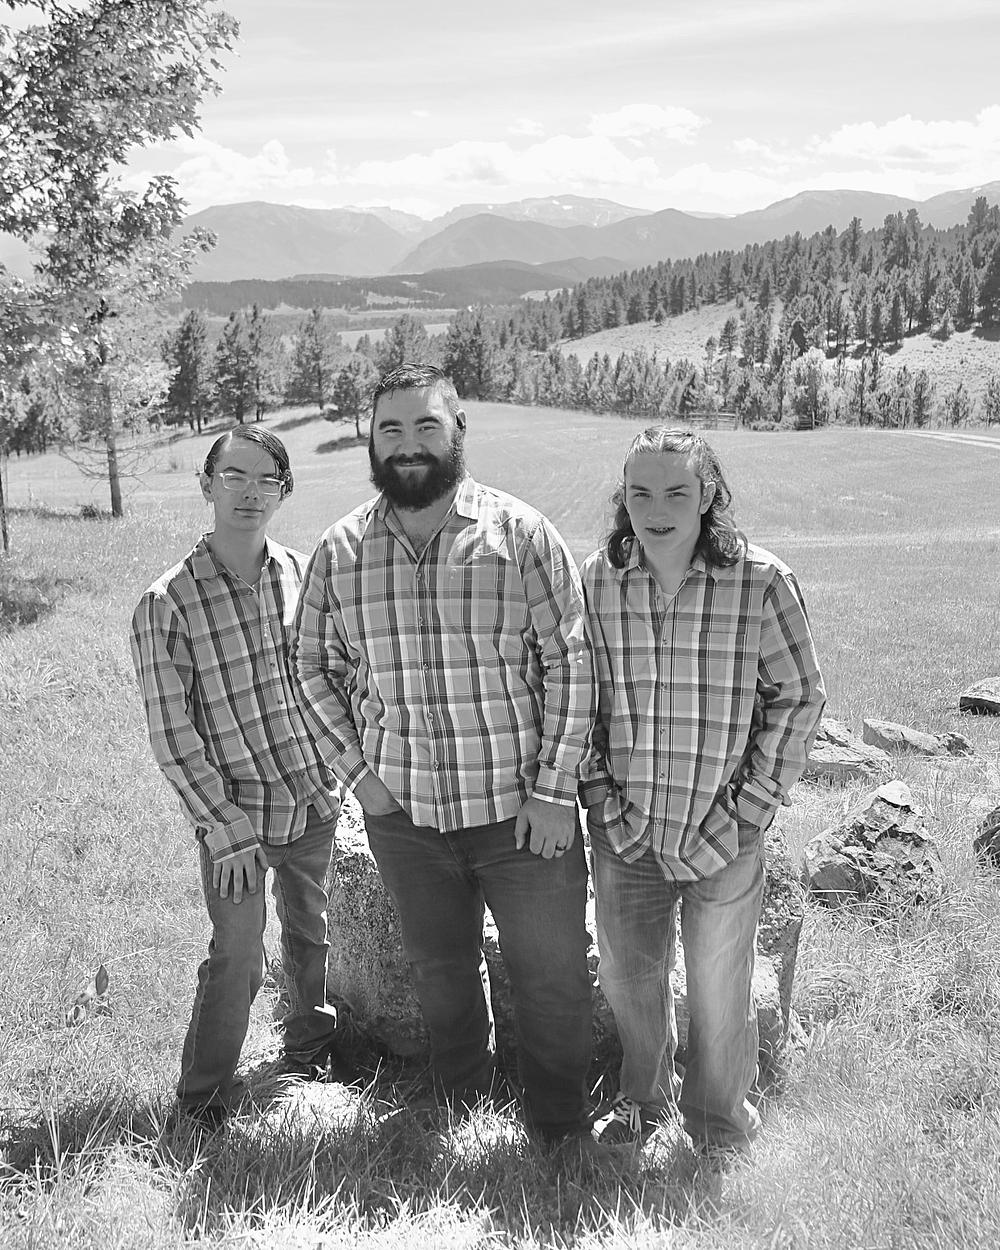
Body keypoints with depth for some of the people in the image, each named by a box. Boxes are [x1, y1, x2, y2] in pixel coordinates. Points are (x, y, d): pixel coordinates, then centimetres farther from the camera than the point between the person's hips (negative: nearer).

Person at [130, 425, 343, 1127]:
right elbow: (172, 736, -13)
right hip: (235, 812, -4)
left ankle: (308, 1043, 46)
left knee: (310, 931, 21)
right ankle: (205, 1094, 26)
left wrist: (341, 770, 6)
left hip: (316, 800, 4)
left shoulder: (306, 575, -3)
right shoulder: (168, 604, -14)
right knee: (238, 957, 2)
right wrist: (224, 827, -15)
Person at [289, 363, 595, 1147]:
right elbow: (314, 666, 9)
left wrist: (553, 788, -12)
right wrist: (357, 770, 0)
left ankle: (562, 1131, 34)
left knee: (553, 977, 10)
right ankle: (462, 1111, 46)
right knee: (440, 972, 22)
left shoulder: (521, 535, -10)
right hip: (403, 813, 3)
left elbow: (571, 661, -9)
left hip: (521, 809, -2)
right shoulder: (341, 551, -2)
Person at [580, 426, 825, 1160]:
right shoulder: (597, 582, -5)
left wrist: (749, 808, -10)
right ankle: (643, 1098, 46)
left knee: (720, 988, 14)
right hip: (626, 832, 3)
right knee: (628, 976, 19)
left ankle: (718, 1112, 41)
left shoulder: (762, 584, -13)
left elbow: (800, 698, -6)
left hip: (723, 839, -2)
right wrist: (600, 795, -3)